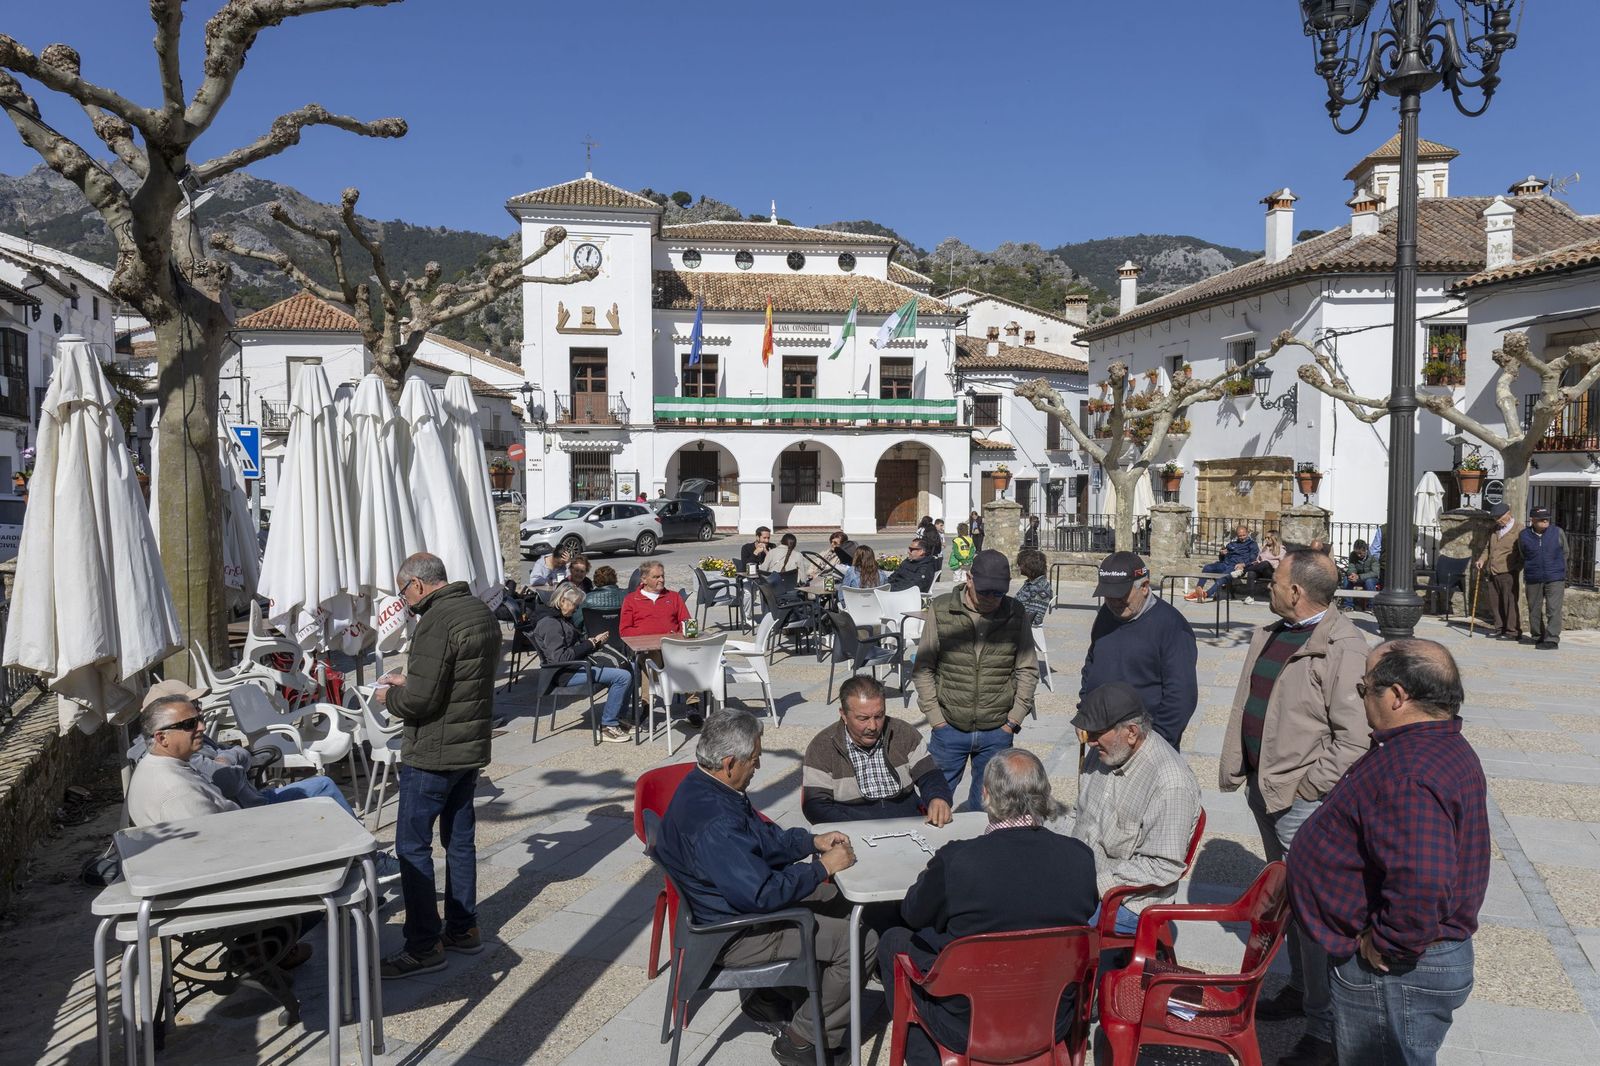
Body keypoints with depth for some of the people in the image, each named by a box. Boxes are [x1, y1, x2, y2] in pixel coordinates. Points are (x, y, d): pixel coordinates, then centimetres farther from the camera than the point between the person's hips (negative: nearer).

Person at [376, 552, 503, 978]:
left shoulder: (437, 622, -22)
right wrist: (408, 680, 17)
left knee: (412, 844, 1)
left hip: (433, 752, -9)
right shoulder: (481, 611, 8)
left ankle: (424, 946, 6)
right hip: (473, 745, 9)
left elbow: (420, 699, -24)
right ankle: (463, 929, 27)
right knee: (460, 838, 17)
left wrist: (389, 696, -3)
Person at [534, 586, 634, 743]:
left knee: (629, 667, 6)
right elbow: (560, 657, -21)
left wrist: (596, 641, 3)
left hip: (579, 666, 11)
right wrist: (590, 643, -17)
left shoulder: (564, 620, 19)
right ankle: (607, 727, -16)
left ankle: (617, 718, 8)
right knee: (623, 676, -22)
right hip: (567, 674, -11)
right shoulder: (550, 624, -13)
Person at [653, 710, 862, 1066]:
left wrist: (813, 841, 2)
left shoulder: (705, 786, 1)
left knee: (842, 902, 18)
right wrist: (823, 867, -20)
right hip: (732, 937, -10)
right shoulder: (713, 824, -32)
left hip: (737, 902, 10)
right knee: (861, 942, -11)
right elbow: (761, 895, -31)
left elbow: (765, 837, 15)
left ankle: (771, 1000, 23)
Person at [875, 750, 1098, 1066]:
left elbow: (913, 916, -5)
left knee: (894, 941, 20)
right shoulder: (1080, 857, -15)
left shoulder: (956, 859, -24)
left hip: (967, 1030, -4)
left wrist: (934, 871, 14)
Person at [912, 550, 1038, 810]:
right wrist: (936, 718, -4)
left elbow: (1028, 671, 4)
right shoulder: (941, 610, -5)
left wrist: (1013, 722, 0)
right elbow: (923, 669, 0)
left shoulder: (1016, 614, -1)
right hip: (949, 729, -1)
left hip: (997, 732, 1)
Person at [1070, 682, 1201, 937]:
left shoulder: (1171, 784, -23)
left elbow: (1164, 867, -21)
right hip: (1081, 878, 8)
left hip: (1128, 901, -8)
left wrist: (1096, 886, -21)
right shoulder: (1104, 751, 2)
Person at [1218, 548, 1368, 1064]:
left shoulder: (1343, 647, -18)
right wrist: (1236, 769, 11)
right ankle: (1299, 989, 38)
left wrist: (1310, 786, -17)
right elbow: (1245, 707, 14)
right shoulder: (1270, 635, 8)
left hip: (1304, 799, -9)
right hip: (1265, 789, 9)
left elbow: (1355, 737, -21)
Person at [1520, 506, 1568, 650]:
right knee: (1534, 610, 8)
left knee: (1553, 610, -8)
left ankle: (1552, 639, -9)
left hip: (1555, 579, -1)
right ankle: (1537, 637, 21)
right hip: (1533, 580, 2)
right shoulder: (1524, 536, 1)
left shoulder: (1558, 532, 0)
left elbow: (1564, 553, 14)